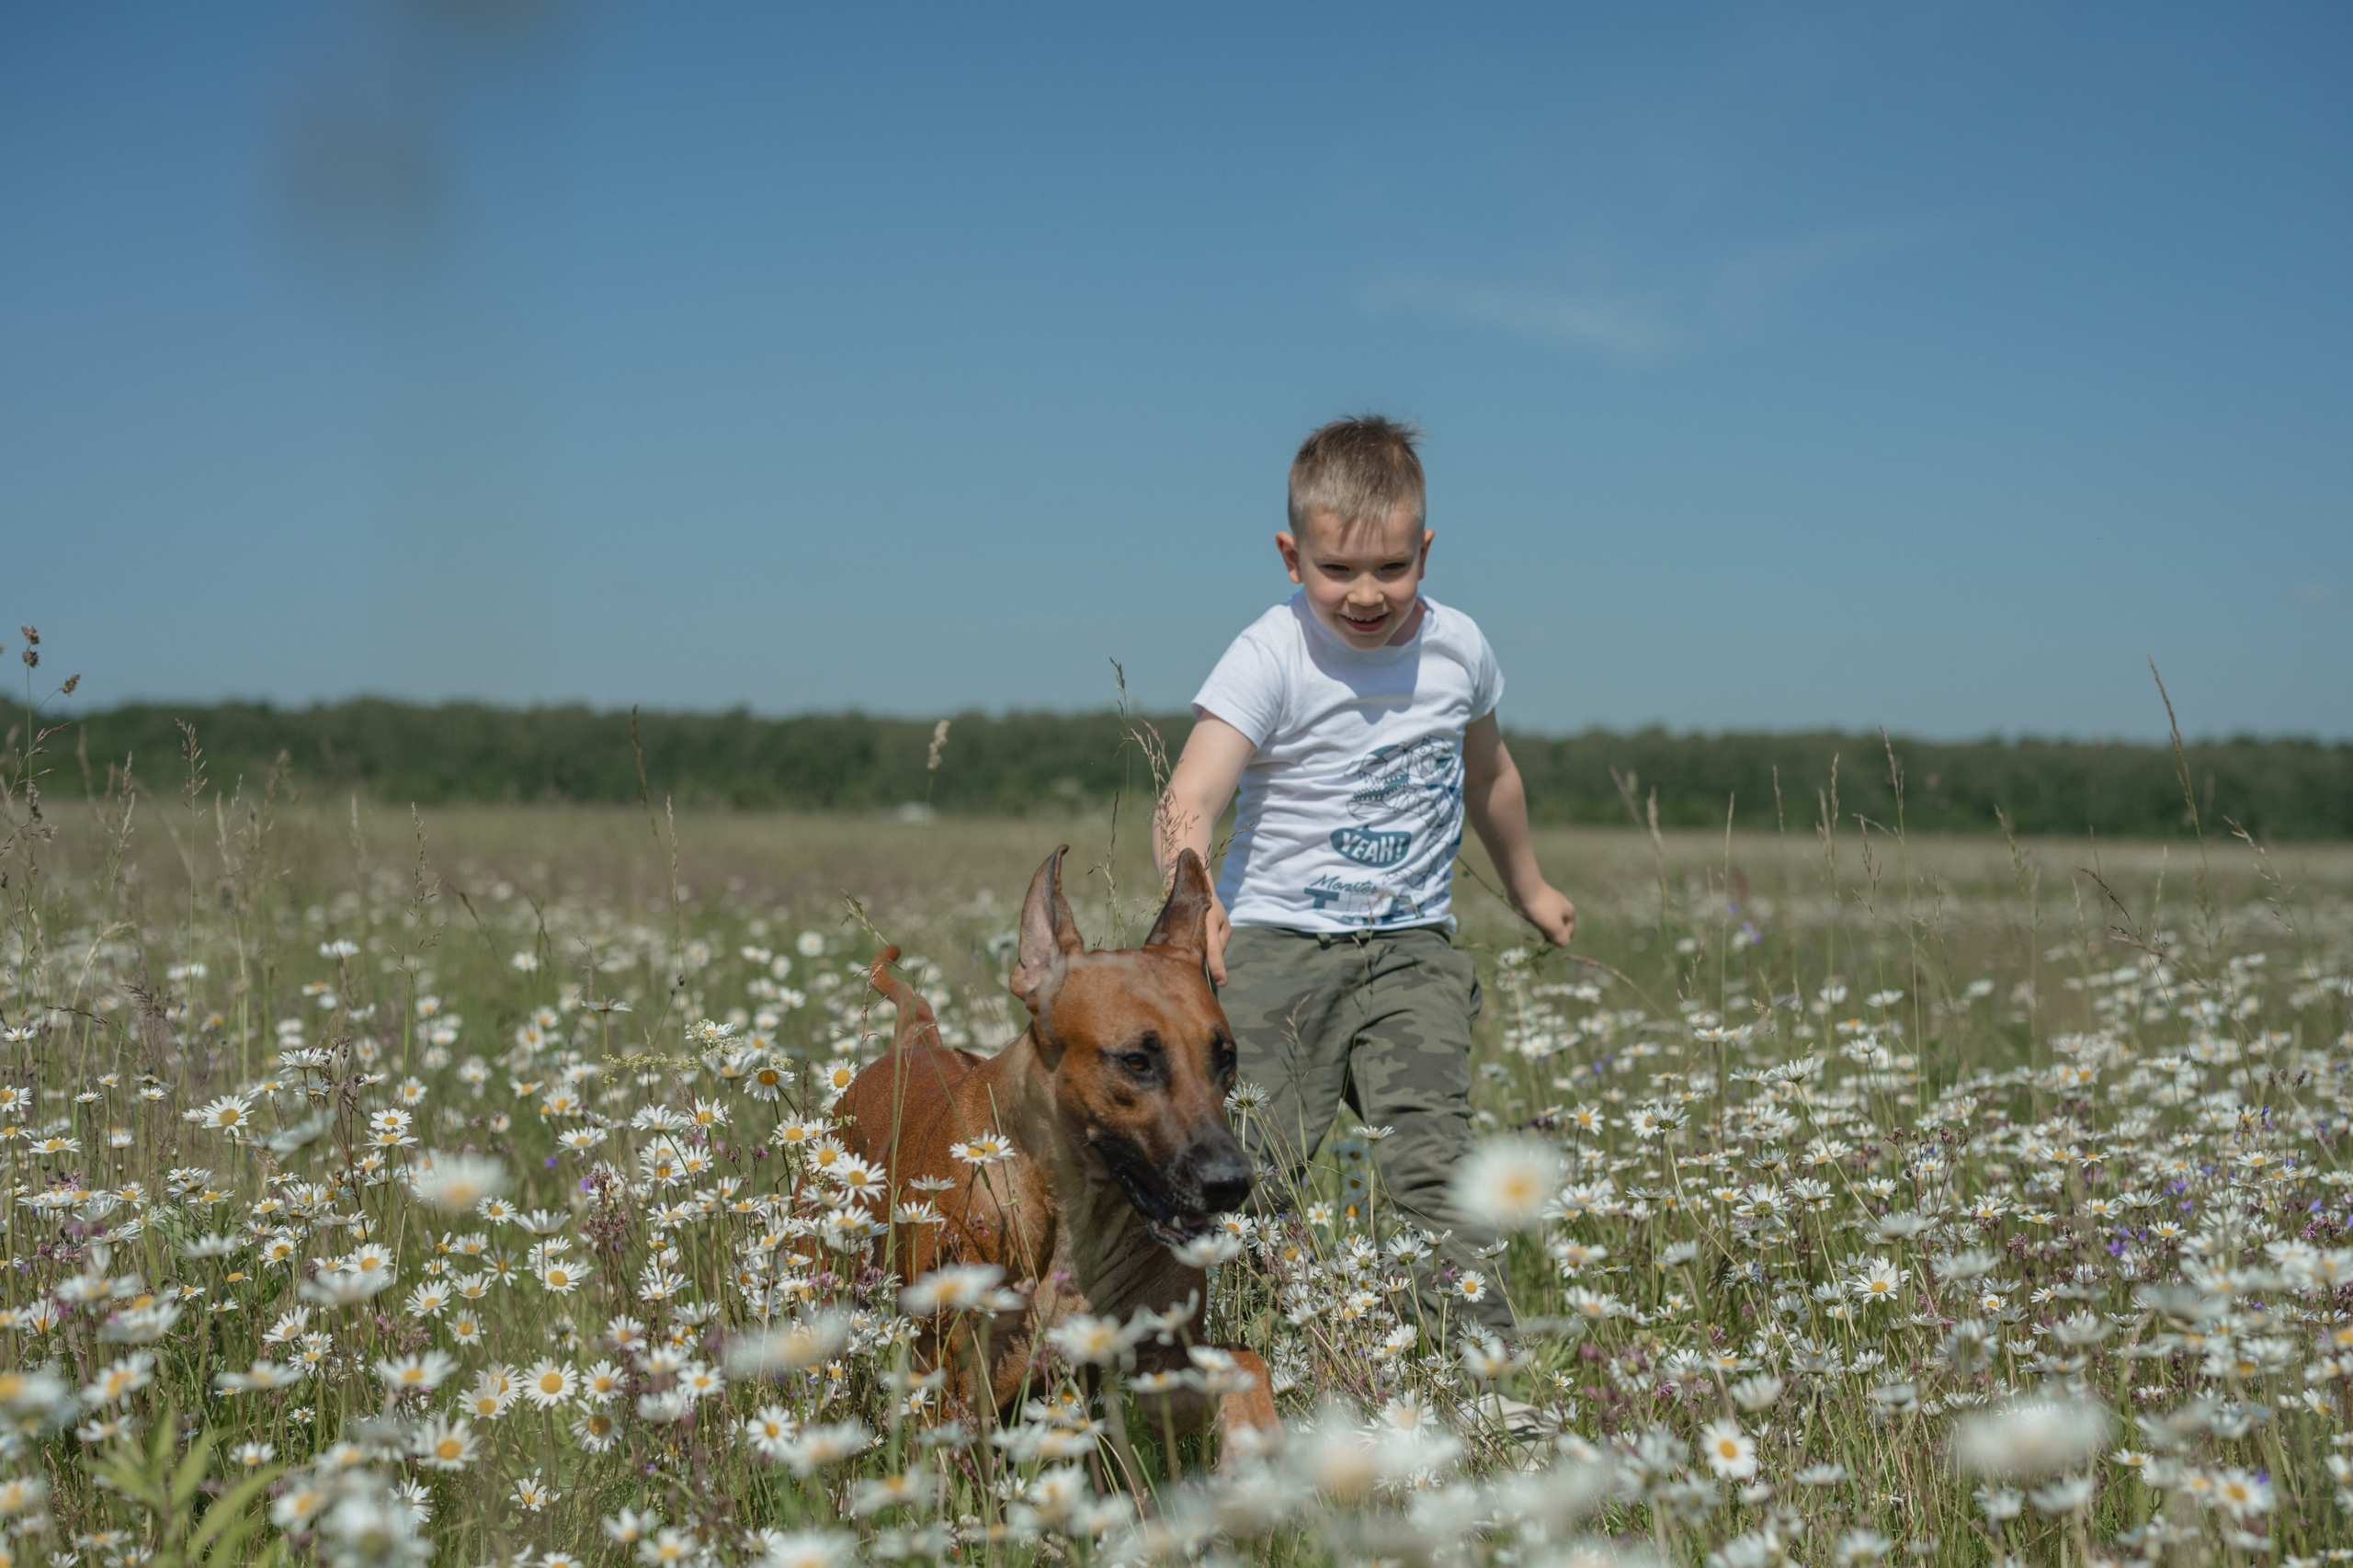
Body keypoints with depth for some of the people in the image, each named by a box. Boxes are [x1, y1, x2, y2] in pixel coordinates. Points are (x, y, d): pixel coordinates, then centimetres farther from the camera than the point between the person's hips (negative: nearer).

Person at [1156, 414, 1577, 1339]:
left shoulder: (1458, 649, 3)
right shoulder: (1272, 657, -13)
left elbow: (1486, 774, 25)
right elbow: (1190, 798, -26)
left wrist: (1528, 888, 38)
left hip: (1412, 950, 3)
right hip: (1276, 946, -2)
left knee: (1433, 1160, -12)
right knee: (1248, 1168, -7)